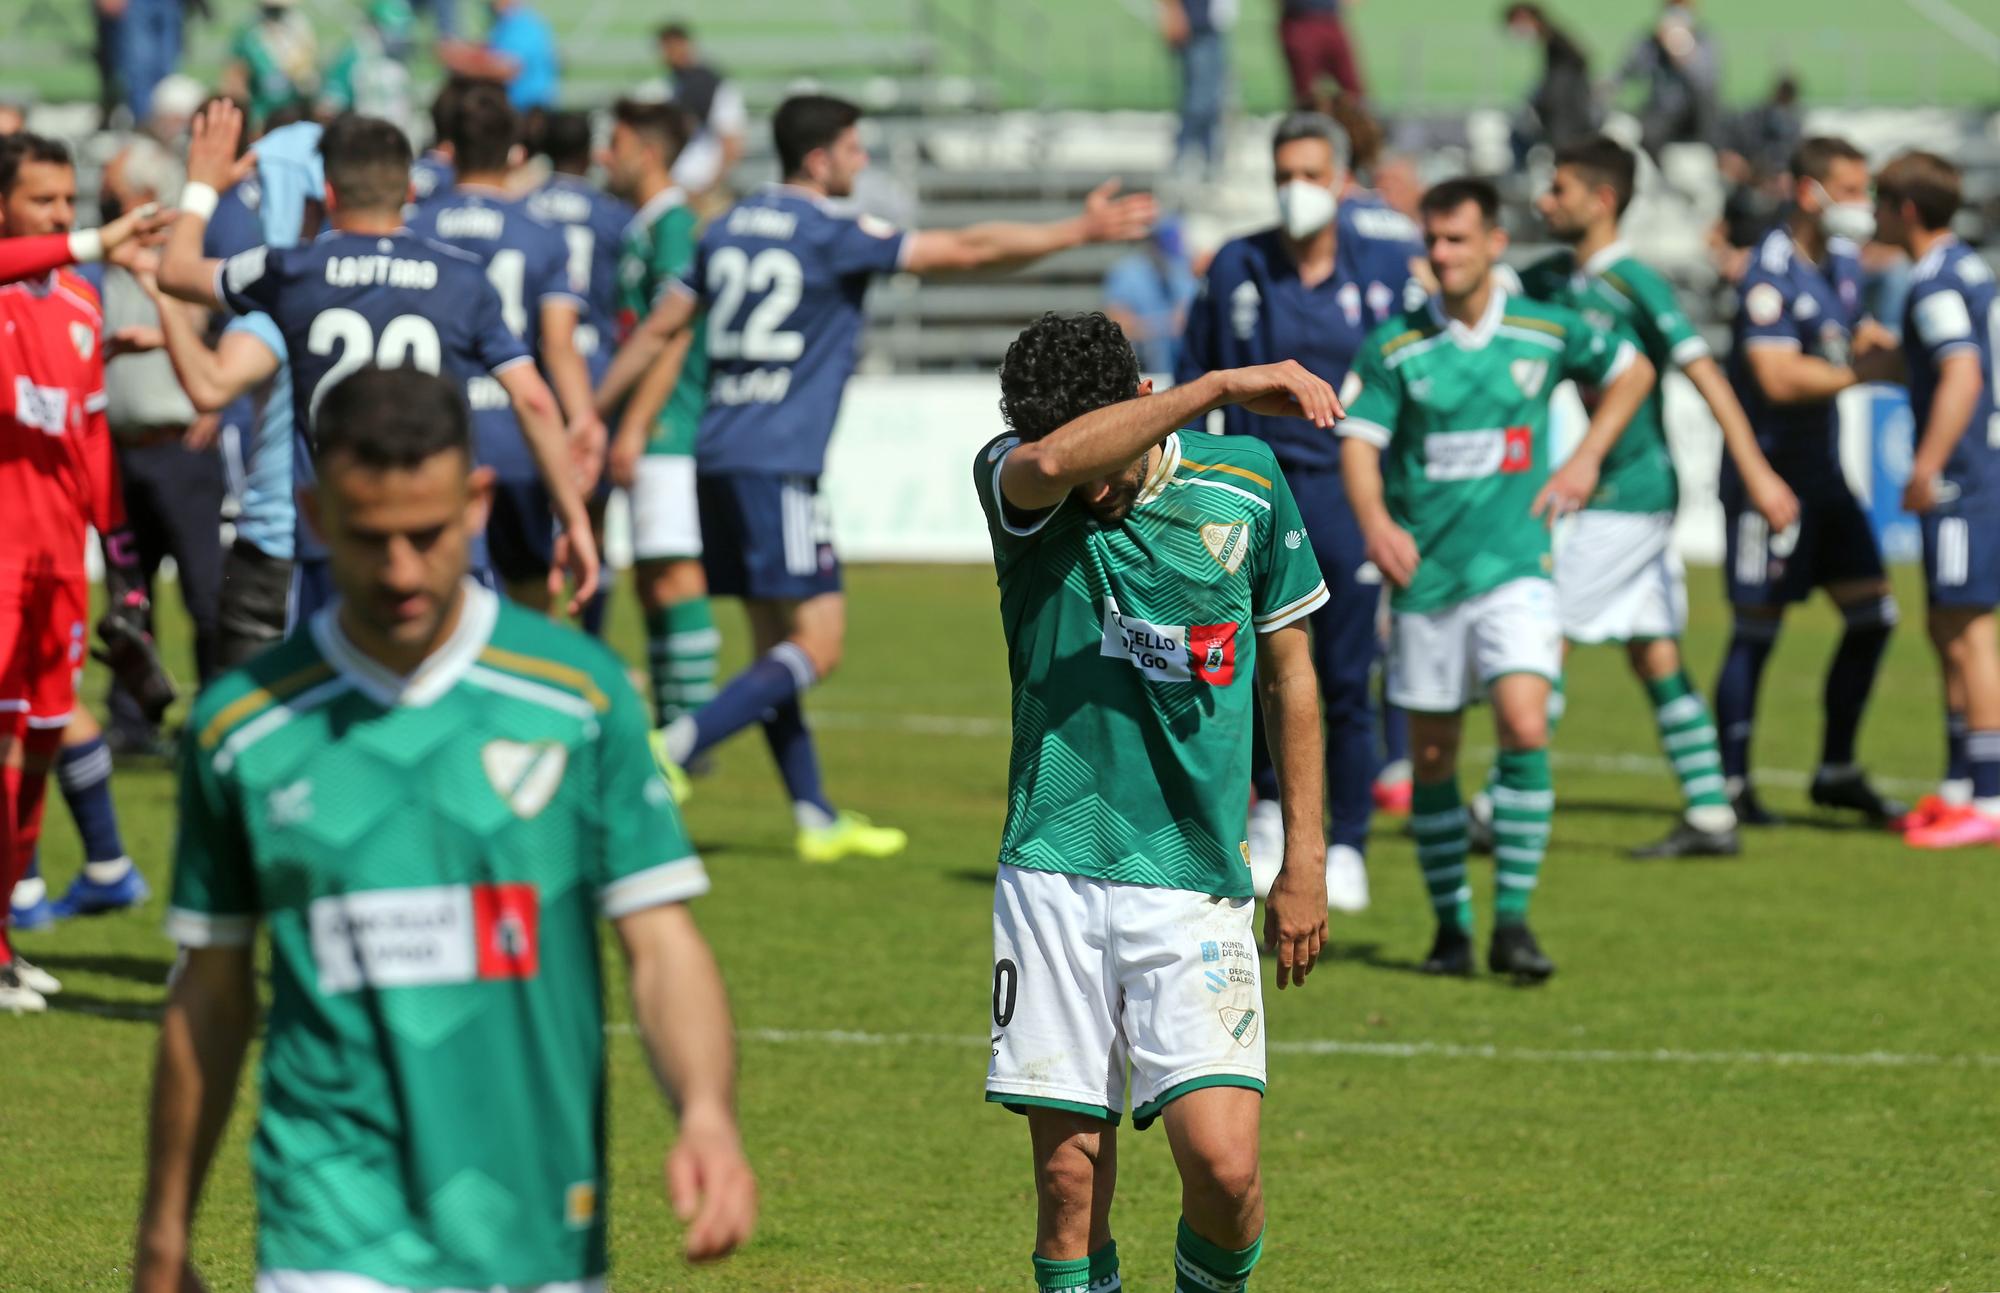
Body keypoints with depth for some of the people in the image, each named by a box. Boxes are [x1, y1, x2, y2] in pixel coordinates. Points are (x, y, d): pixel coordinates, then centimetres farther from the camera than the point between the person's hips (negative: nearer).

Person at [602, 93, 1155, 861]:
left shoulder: (728, 231, 14)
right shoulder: (831, 235, -7)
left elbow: (660, 328, 16)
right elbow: (968, 250, -7)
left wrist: (591, 414, 24)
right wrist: (1081, 232, -1)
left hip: (719, 458, 9)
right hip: (777, 465, -9)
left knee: (776, 643, 10)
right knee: (817, 645, -8)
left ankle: (816, 820, 12)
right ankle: (673, 751, -20)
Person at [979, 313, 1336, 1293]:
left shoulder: (1243, 483, 3)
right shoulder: (1016, 484, -3)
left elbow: (1289, 668, 13)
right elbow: (1051, 462, -30)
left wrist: (1304, 863, 11)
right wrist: (1219, 388, -30)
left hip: (1196, 875, 0)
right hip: (1052, 873, 0)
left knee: (1222, 1165, -11)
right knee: (1070, 1183, -1)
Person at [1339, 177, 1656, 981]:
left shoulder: (1547, 333, 2)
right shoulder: (1395, 347, -1)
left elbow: (1631, 371, 19)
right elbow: (1358, 441, -6)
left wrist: (1586, 459, 9)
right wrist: (1375, 521, -24)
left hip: (1516, 565, -1)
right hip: (1424, 575, 1)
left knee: (1525, 729, -18)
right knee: (1432, 758, 6)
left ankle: (1513, 920, -12)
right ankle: (1450, 925, 21)